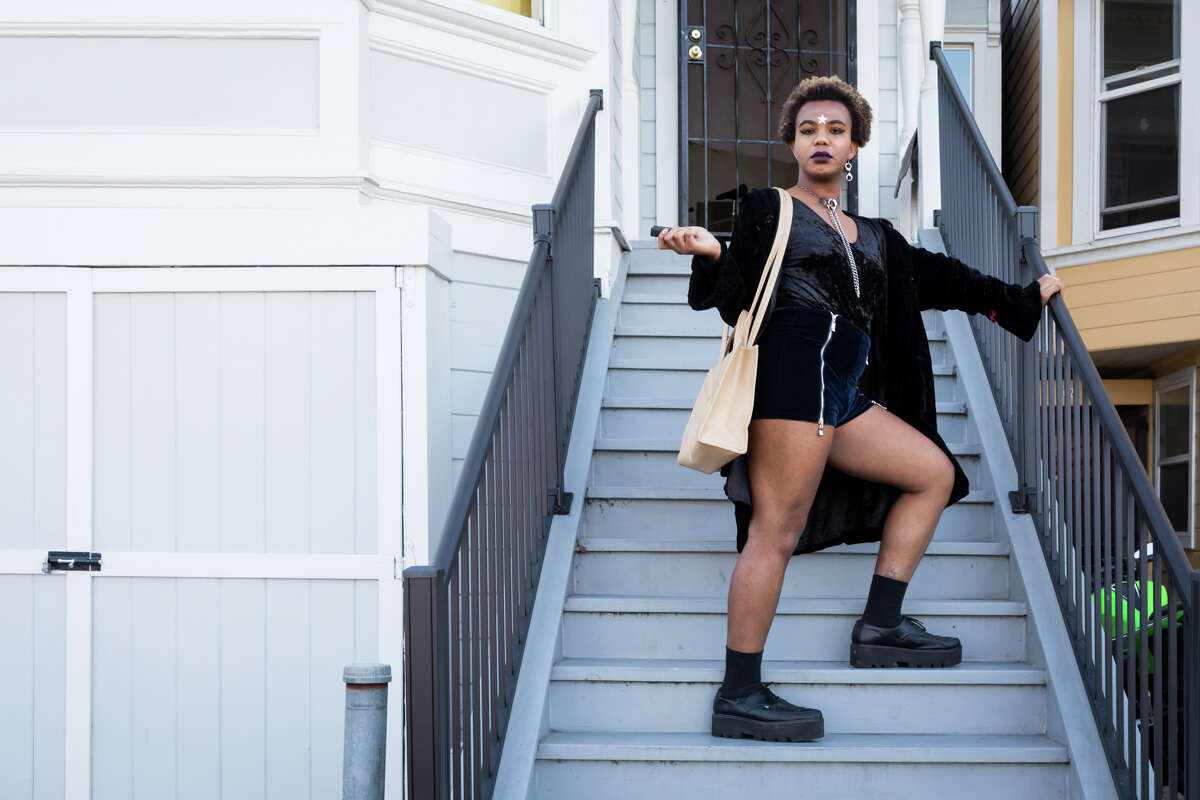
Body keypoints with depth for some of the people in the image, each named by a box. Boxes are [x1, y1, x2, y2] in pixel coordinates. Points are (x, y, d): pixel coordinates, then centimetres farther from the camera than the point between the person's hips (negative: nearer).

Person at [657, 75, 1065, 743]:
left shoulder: (874, 237, 27)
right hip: (794, 367, -8)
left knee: (935, 473, 12)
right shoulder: (768, 210, 8)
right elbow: (736, 296, -2)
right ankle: (740, 695, -14)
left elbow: (938, 277, 32)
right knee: (778, 531, -14)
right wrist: (711, 253, -23)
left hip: (844, 388, 8)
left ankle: (882, 625, 10)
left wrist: (1022, 298, 38)